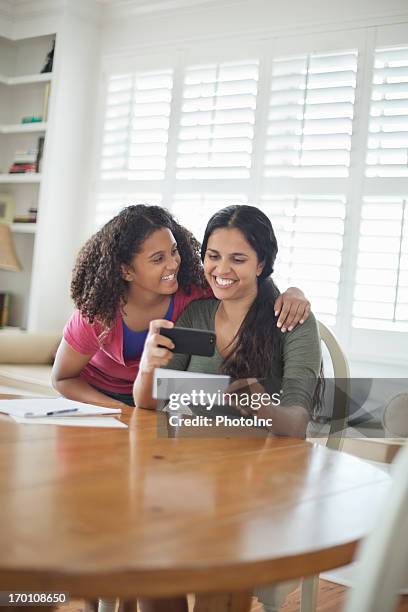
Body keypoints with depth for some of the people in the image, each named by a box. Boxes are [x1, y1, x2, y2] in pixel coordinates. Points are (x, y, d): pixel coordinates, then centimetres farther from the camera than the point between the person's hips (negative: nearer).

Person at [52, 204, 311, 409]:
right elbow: (63, 379, -15)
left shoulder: (194, 289, -24)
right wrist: (119, 410, -28)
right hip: (94, 397, -1)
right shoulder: (98, 315, -28)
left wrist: (293, 293, -35)